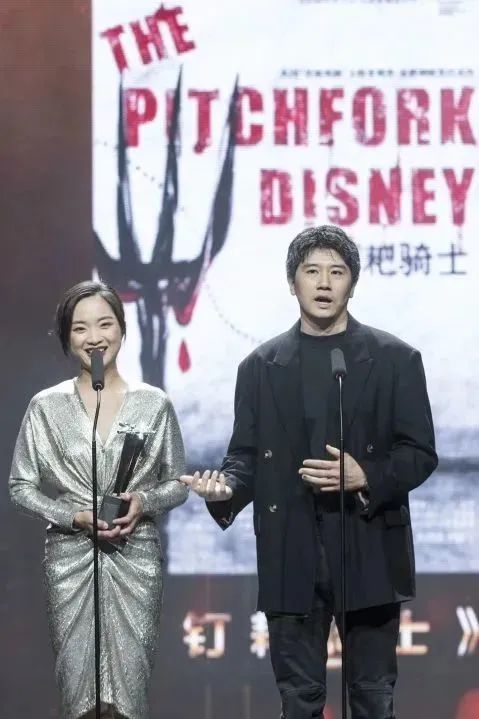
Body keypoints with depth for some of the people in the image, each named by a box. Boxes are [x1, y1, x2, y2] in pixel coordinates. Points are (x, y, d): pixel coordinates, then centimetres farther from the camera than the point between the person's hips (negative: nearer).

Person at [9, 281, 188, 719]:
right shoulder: (46, 407, 2)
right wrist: (75, 517, -9)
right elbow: (22, 486, 5)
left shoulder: (154, 404, 4)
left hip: (136, 556, 0)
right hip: (71, 555, 0)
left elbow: (178, 483, 10)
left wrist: (144, 502, -11)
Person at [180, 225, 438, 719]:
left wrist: (366, 477, -17)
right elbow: (247, 455, 7)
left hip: (368, 553, -1)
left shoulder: (394, 360, 2)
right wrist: (227, 488, -15)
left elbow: (419, 454, 0)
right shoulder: (261, 366, 8)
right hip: (292, 557, 1)